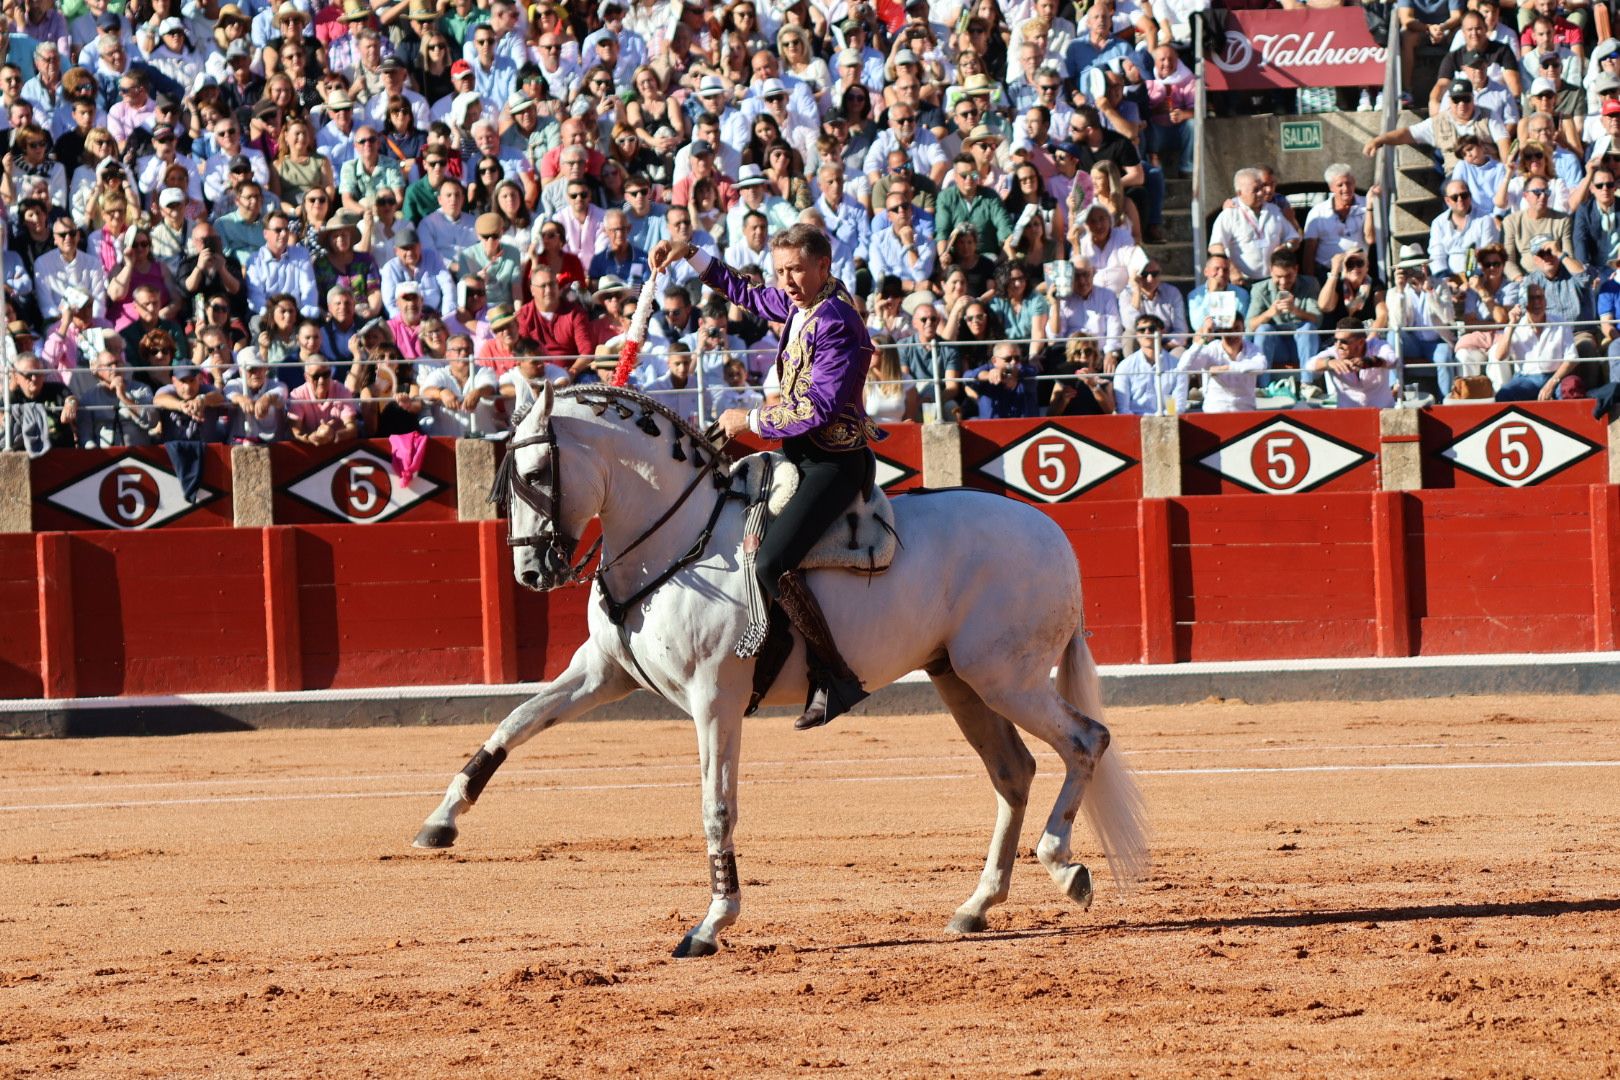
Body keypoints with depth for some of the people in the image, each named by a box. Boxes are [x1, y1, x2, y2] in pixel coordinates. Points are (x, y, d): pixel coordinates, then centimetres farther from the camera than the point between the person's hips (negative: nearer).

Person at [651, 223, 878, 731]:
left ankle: (836, 678, -20)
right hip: (801, 455, 11)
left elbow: (820, 409, -24)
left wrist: (751, 421, -13)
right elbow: (746, 294, 29)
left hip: (836, 463, -11)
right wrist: (690, 254, 23)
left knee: (773, 564, -25)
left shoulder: (837, 323, -19)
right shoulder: (798, 306, 9)